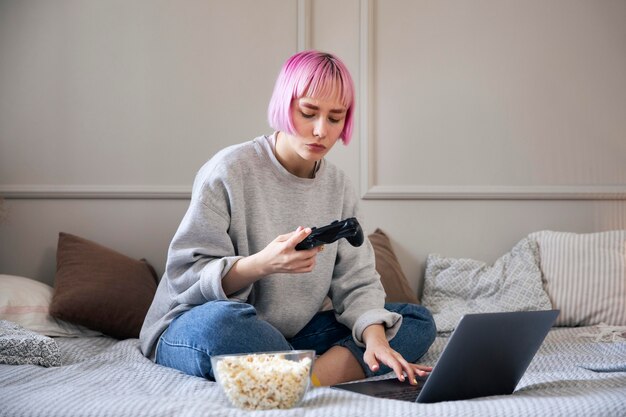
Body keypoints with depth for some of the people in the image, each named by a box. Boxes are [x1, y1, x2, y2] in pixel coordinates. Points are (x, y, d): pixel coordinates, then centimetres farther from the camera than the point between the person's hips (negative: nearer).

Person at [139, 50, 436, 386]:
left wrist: (375, 336, -21)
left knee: (418, 321, -5)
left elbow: (356, 282, 0)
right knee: (223, 320, -42)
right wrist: (261, 264, -34)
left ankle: (312, 376, -24)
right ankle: (337, 370, -20)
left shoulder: (337, 186, 4)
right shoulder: (229, 170, -13)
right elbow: (184, 277, -16)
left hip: (289, 334, 6)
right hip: (193, 330, -5)